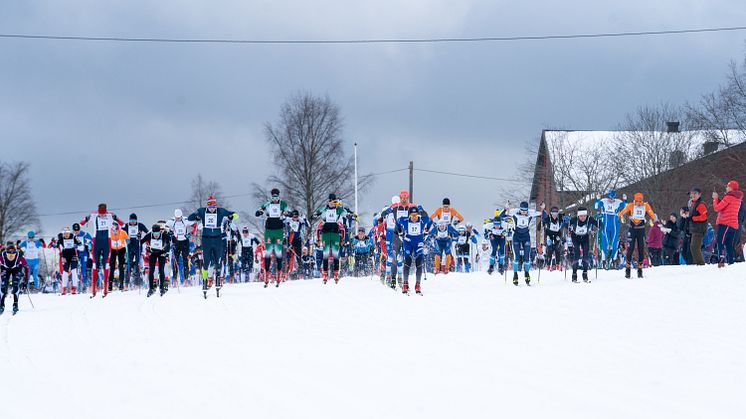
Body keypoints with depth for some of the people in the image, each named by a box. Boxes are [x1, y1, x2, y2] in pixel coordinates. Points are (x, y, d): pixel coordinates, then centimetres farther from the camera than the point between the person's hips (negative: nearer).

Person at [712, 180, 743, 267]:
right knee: (729, 245, 12)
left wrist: (715, 199, 7)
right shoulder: (738, 199, 18)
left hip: (725, 224, -9)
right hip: (733, 225, 9)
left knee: (720, 242, -14)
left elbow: (717, 208, -9)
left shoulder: (728, 197, -9)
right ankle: (731, 262, 9)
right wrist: (718, 199, 15)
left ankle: (721, 259, -28)